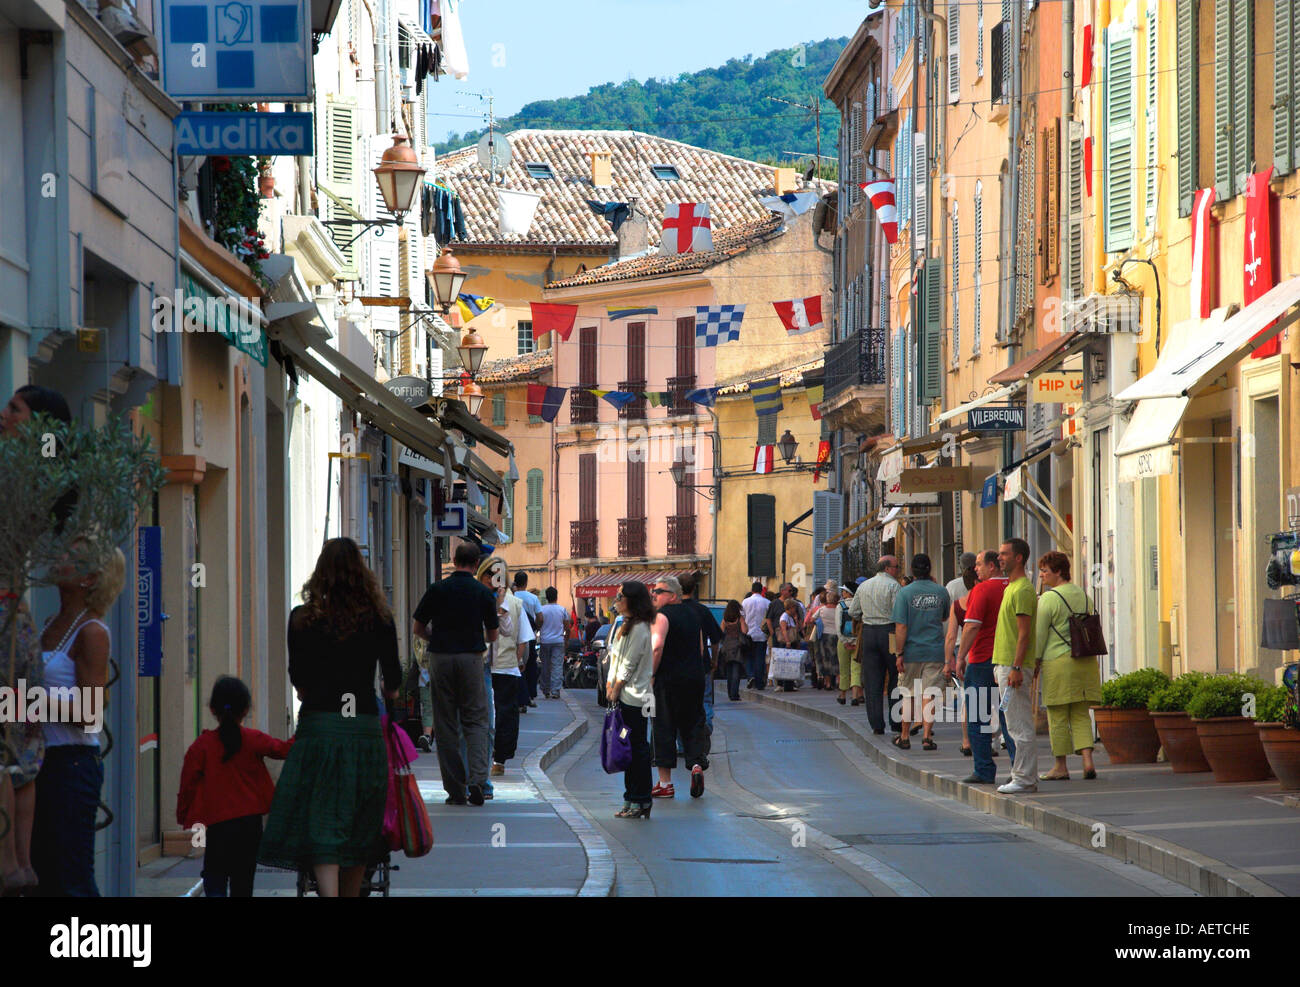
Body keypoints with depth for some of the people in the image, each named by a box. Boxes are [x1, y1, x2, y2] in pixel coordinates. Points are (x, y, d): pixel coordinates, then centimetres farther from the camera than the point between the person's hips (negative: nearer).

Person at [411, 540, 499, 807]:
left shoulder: (437, 590, 1)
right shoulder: (484, 593, 1)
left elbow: (418, 628, 6)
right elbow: (492, 635, 9)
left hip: (441, 657, 0)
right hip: (472, 658, 0)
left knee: (445, 724, 6)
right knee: (475, 720, 6)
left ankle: (455, 789, 4)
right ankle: (476, 780, -13)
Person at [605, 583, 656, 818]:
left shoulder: (639, 628, -14)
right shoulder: (623, 625, 16)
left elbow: (630, 664, -15)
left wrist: (616, 689, -11)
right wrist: (611, 685, 7)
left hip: (634, 696, -10)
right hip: (623, 696, 10)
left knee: (637, 747, -6)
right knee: (628, 748, 11)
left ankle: (641, 802, -3)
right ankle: (632, 799, 15)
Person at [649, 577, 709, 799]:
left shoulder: (662, 616, -10)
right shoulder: (692, 615, 14)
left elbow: (657, 647, -22)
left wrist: (651, 675, -14)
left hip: (668, 681, -6)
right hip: (694, 679, 6)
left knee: (664, 730, 1)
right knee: (692, 725, 14)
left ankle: (665, 783, 3)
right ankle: (696, 764, -8)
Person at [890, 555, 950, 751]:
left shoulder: (905, 593, -8)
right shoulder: (941, 592, 0)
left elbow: (901, 627, -11)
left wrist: (900, 653, -7)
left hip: (912, 651, -1)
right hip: (935, 650, 1)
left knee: (909, 695, 11)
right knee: (929, 695, 1)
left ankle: (904, 736, 19)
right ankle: (927, 737, -6)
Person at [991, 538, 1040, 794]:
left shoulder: (1022, 590, -13)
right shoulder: (1010, 588, 19)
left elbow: (1024, 634, -18)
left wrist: (1016, 668, -23)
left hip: (1014, 666, -11)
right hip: (1004, 665, 11)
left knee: (1019, 726, -8)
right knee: (1013, 725, 12)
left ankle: (1024, 778, -6)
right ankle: (1025, 776, 15)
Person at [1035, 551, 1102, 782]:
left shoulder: (1048, 599, -8)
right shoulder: (1083, 596, 12)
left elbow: (1039, 635, -8)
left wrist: (1034, 662, 0)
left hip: (1057, 661, -6)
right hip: (1085, 661, 6)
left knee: (1058, 717, 2)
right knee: (1081, 715, 9)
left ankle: (1061, 767, 5)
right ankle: (1087, 760, -4)